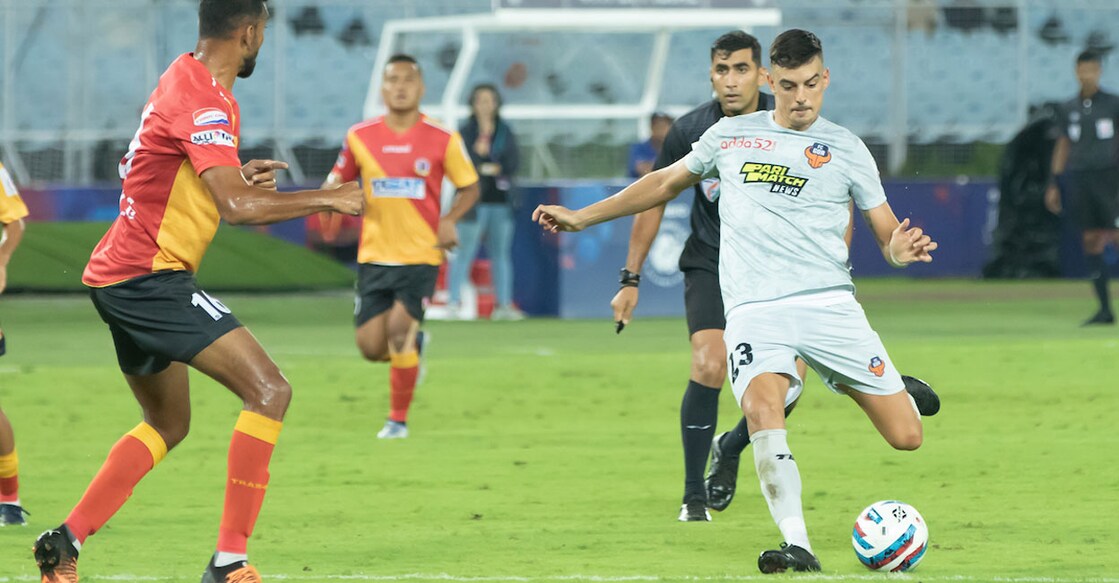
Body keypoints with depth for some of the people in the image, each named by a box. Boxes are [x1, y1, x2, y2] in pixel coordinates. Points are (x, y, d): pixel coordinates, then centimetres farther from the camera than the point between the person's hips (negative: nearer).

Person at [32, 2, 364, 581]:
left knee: (167, 424, 23)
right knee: (269, 391, -14)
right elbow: (237, 206, -27)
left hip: (118, 277, 11)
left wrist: (235, 176, 22)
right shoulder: (203, 99, -17)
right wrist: (328, 199, -17)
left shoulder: (184, 81, 15)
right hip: (150, 277, -11)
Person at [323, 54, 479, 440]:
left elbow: (469, 188, 8)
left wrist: (449, 220, -11)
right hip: (374, 256, 3)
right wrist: (331, 194, -11)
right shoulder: (360, 137, 2)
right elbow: (337, 180, 14)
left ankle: (399, 419, 1)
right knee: (370, 347, -3)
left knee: (399, 330, -17)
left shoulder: (443, 141, -3)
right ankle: (412, 345, 34)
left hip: (420, 256, -3)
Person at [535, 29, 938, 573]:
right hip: (754, 308, 0)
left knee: (906, 436, -7)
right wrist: (582, 216, 28)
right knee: (763, 410, -32)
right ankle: (798, 547, -30)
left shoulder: (845, 149, 9)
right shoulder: (731, 135, 13)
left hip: (828, 303, 0)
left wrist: (902, 248, -14)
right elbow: (667, 182, 28)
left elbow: (888, 237, 10)